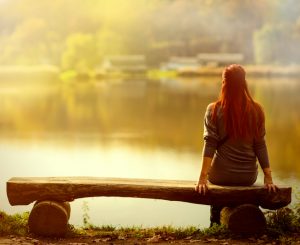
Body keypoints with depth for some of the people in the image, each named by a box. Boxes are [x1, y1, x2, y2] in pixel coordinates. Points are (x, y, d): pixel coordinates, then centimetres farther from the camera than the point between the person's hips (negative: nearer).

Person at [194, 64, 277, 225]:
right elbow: (260, 146, -5)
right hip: (248, 177, 2)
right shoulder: (256, 110, -5)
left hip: (221, 175, -2)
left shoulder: (214, 110, -10)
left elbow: (209, 144, -16)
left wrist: (203, 178, -19)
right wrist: (268, 177, -1)